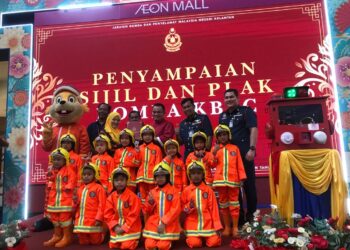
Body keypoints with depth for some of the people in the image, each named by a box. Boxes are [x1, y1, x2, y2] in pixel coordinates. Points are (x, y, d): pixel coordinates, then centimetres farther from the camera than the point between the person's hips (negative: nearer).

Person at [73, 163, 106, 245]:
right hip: (81, 221, 6)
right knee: (83, 242, 13)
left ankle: (103, 233, 32)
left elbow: (102, 205, -12)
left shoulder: (98, 188, -9)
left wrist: (99, 219, -15)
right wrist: (75, 202, 0)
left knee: (95, 241, 6)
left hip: (93, 221, -6)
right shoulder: (80, 189, 12)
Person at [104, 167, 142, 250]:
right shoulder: (111, 197, 0)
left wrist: (124, 228, -17)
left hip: (129, 228, -5)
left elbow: (133, 215, -16)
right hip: (117, 228, 5)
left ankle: (135, 240, 15)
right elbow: (108, 214, 0)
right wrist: (115, 226, -11)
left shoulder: (132, 196, -16)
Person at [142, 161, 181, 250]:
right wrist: (150, 202, -11)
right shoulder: (152, 192, 7)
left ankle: (167, 240, 16)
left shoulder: (173, 191, -4)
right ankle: (155, 239, 19)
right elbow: (146, 211, 10)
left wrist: (164, 222, -17)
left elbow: (175, 209, -11)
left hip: (168, 225, -3)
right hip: (153, 224, 3)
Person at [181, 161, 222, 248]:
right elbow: (182, 207, 6)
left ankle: (205, 237, 16)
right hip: (192, 224, -1)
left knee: (214, 242, -16)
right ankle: (191, 237, 14)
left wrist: (217, 226, -4)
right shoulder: (186, 190, 3)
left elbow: (213, 208, 2)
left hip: (208, 224, 1)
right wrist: (189, 207, -17)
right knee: (194, 243, -20)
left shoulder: (208, 190, 3)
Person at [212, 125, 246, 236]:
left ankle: (235, 227, 12)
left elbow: (239, 164, 4)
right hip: (220, 180, 1)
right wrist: (214, 153, -15)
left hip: (233, 179, -1)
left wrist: (242, 177, -3)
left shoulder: (234, 148, 7)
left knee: (234, 203, 4)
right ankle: (227, 227, 19)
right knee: (223, 203, 9)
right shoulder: (215, 148, 8)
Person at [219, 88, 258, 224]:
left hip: (244, 153, -5)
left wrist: (252, 149, -19)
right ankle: (238, 216, 19)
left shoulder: (246, 111, 1)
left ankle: (251, 214, 15)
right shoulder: (222, 116, 18)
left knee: (248, 184, 1)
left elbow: (253, 129, -10)